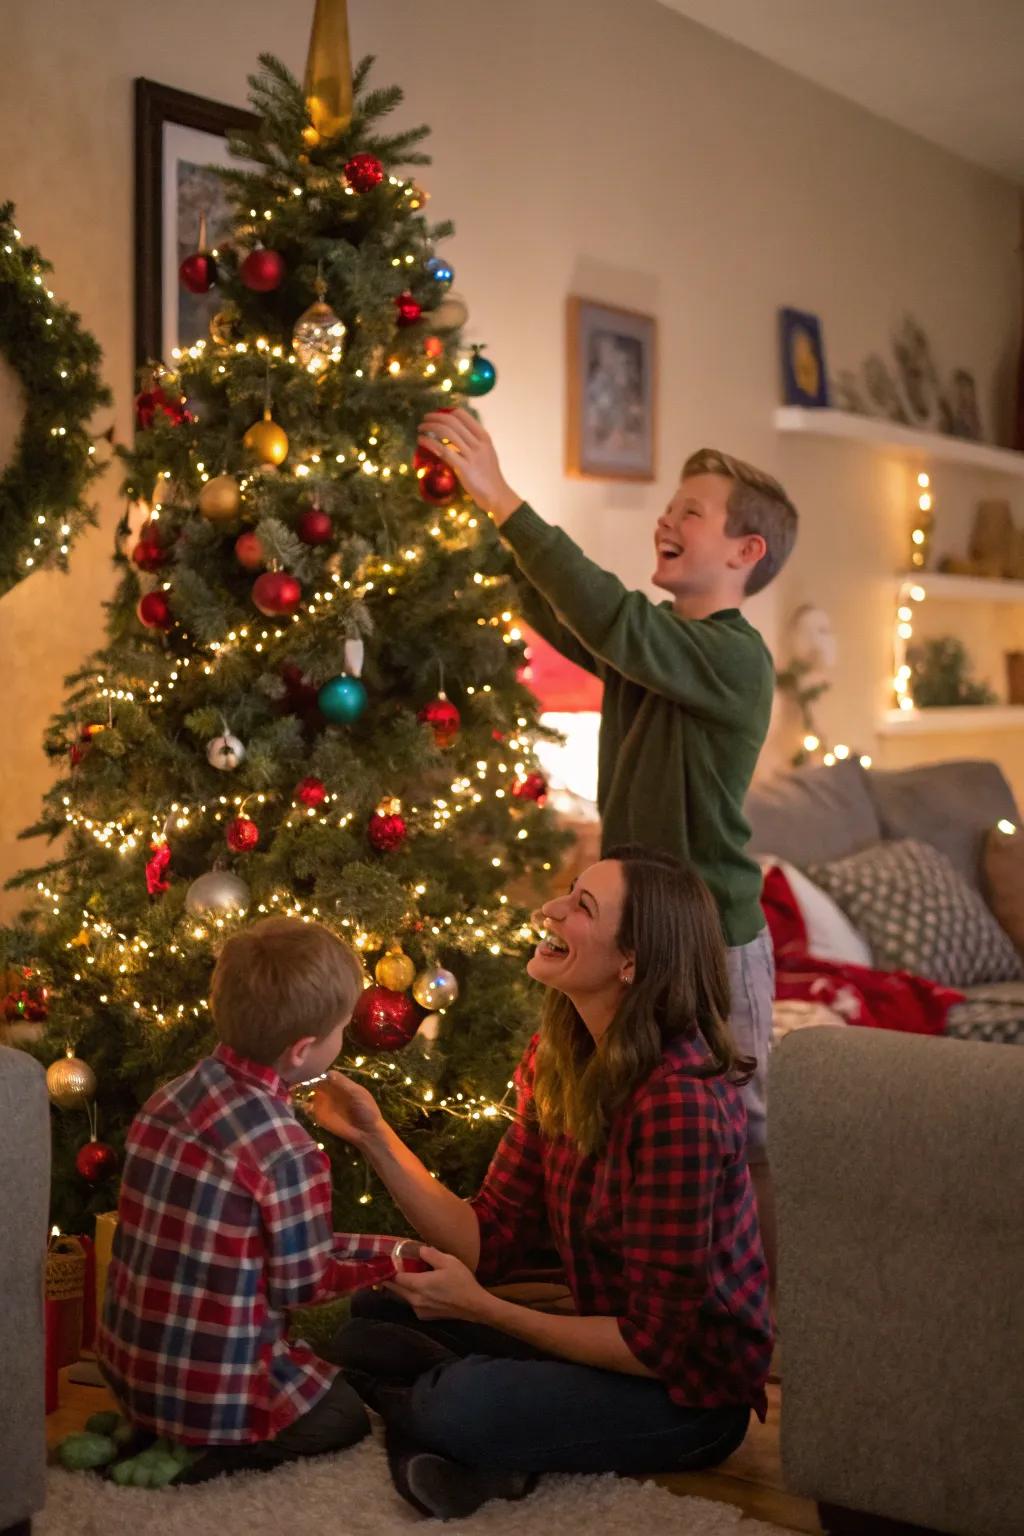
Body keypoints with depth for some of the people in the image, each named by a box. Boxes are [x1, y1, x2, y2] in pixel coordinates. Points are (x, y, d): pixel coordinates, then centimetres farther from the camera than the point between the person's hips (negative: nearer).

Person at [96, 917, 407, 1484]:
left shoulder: (168, 1099, -2)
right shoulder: (290, 1155, -25)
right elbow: (302, 1283, -14)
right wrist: (389, 1256, 4)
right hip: (216, 1389, -7)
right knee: (347, 1415, 19)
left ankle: (145, 1429, 11)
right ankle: (205, 1452, -2)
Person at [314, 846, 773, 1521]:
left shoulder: (679, 1101, -28)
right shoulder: (557, 1059, -1)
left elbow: (656, 1342, -23)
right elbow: (490, 1240, -1)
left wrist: (482, 1308, -21)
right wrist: (375, 1137, -10)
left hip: (692, 1390, -9)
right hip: (610, 1339, 9)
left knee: (459, 1405, -31)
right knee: (371, 1318, 5)